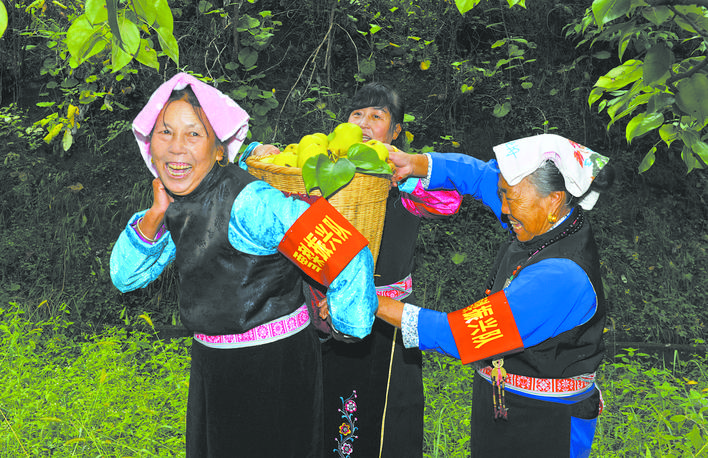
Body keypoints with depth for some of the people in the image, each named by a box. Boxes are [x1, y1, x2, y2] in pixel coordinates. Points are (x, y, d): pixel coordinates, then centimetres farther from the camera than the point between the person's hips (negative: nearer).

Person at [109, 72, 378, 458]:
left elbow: (344, 251, -28)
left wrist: (348, 325, -15)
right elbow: (125, 278, 3)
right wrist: (155, 215, -11)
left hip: (274, 366, -8)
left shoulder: (248, 203, -24)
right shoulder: (178, 203, 1)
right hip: (211, 364, 8)